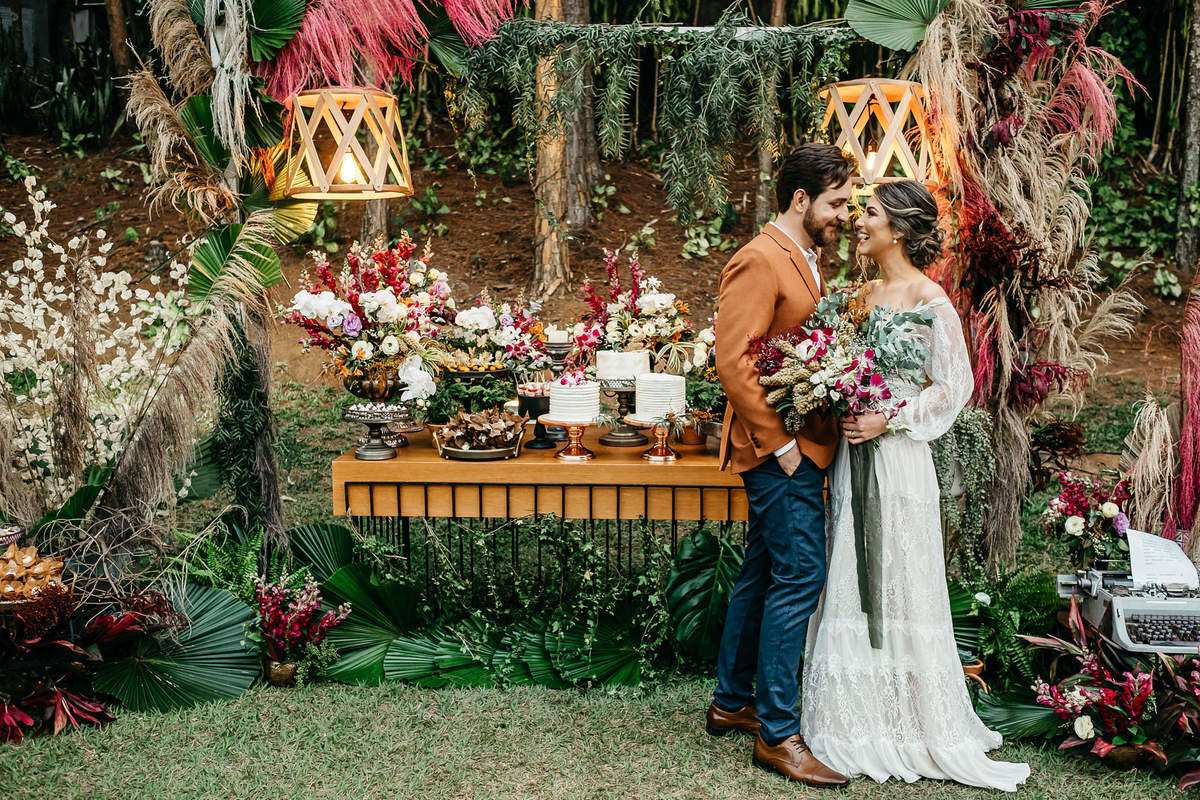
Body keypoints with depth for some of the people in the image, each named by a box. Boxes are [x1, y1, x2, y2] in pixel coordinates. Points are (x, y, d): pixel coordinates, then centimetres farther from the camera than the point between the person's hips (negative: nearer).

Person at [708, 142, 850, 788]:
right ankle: (777, 733, -2)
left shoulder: (804, 263, 17)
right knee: (800, 576, -9)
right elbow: (734, 361, -21)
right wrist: (781, 443, -20)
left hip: (800, 449, 10)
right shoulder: (760, 261, -13)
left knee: (764, 574, 15)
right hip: (779, 449, -10)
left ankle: (732, 703, 27)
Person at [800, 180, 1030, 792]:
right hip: (852, 450, 7)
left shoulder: (928, 299, -10)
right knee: (852, 580, 11)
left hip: (896, 453, -7)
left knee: (896, 582, 0)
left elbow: (954, 384, -12)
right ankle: (859, 714, 22)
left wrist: (890, 420, -18)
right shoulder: (866, 293, 12)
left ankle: (909, 722, 14)